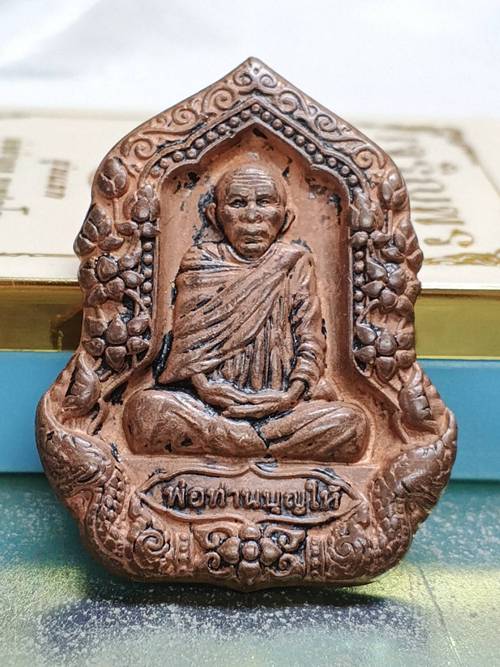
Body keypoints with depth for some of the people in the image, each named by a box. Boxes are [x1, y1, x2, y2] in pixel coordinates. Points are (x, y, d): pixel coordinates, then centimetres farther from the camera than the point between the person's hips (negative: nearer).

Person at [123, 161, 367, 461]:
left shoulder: (295, 261, 12)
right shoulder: (201, 261, 12)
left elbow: (311, 338, 4)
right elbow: (187, 337, 3)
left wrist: (293, 392, -13)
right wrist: (205, 386, -16)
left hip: (280, 400, 1)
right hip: (210, 398, 0)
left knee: (351, 423, -26)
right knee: (144, 407, -29)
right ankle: (276, 440, -20)